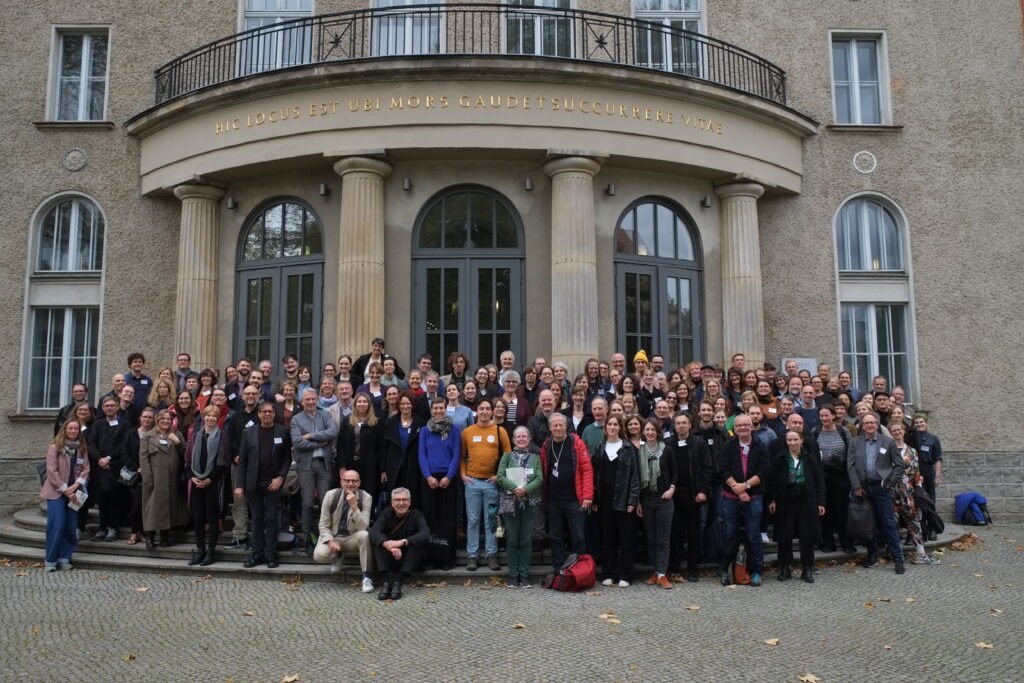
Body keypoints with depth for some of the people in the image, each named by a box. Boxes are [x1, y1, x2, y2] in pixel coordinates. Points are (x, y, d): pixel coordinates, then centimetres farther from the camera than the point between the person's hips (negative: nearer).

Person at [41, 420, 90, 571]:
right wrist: (65, 490, -11)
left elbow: (85, 469, 4)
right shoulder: (54, 448, -4)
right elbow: (52, 471, -8)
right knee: (56, 525, -8)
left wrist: (75, 486, -11)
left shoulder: (82, 448, 8)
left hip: (74, 492, 4)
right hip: (56, 492, -4)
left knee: (71, 526, 2)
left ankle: (64, 558, 11)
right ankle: (50, 560, 3)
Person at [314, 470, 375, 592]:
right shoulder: (331, 495, -6)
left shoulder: (366, 498, -11)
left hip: (352, 538, -1)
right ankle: (337, 556, 10)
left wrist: (354, 506, -30)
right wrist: (330, 541, -21)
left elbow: (363, 527, -20)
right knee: (319, 555, -29)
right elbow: (323, 524, -3)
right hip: (333, 537, 1)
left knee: (365, 535, -35)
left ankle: (367, 577, -25)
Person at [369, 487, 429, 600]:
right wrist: (389, 545, -42)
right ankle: (385, 582, -34)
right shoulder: (386, 513, -2)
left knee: (418, 542, -26)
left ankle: (398, 583, -33)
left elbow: (426, 534, -24)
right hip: (388, 560, 1)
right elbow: (373, 531, -22)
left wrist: (403, 542, -40)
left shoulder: (416, 514, -5)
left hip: (408, 560, -1)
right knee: (378, 539, -23)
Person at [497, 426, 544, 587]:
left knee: (526, 540, 4)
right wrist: (515, 488, -17)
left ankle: (524, 575, 11)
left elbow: (539, 478, -1)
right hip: (510, 502, -1)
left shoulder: (535, 457, 10)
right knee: (512, 539, 3)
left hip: (529, 502, 1)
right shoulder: (507, 456, 8)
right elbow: (500, 476, -4)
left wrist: (525, 489, -17)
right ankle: (513, 575, 10)